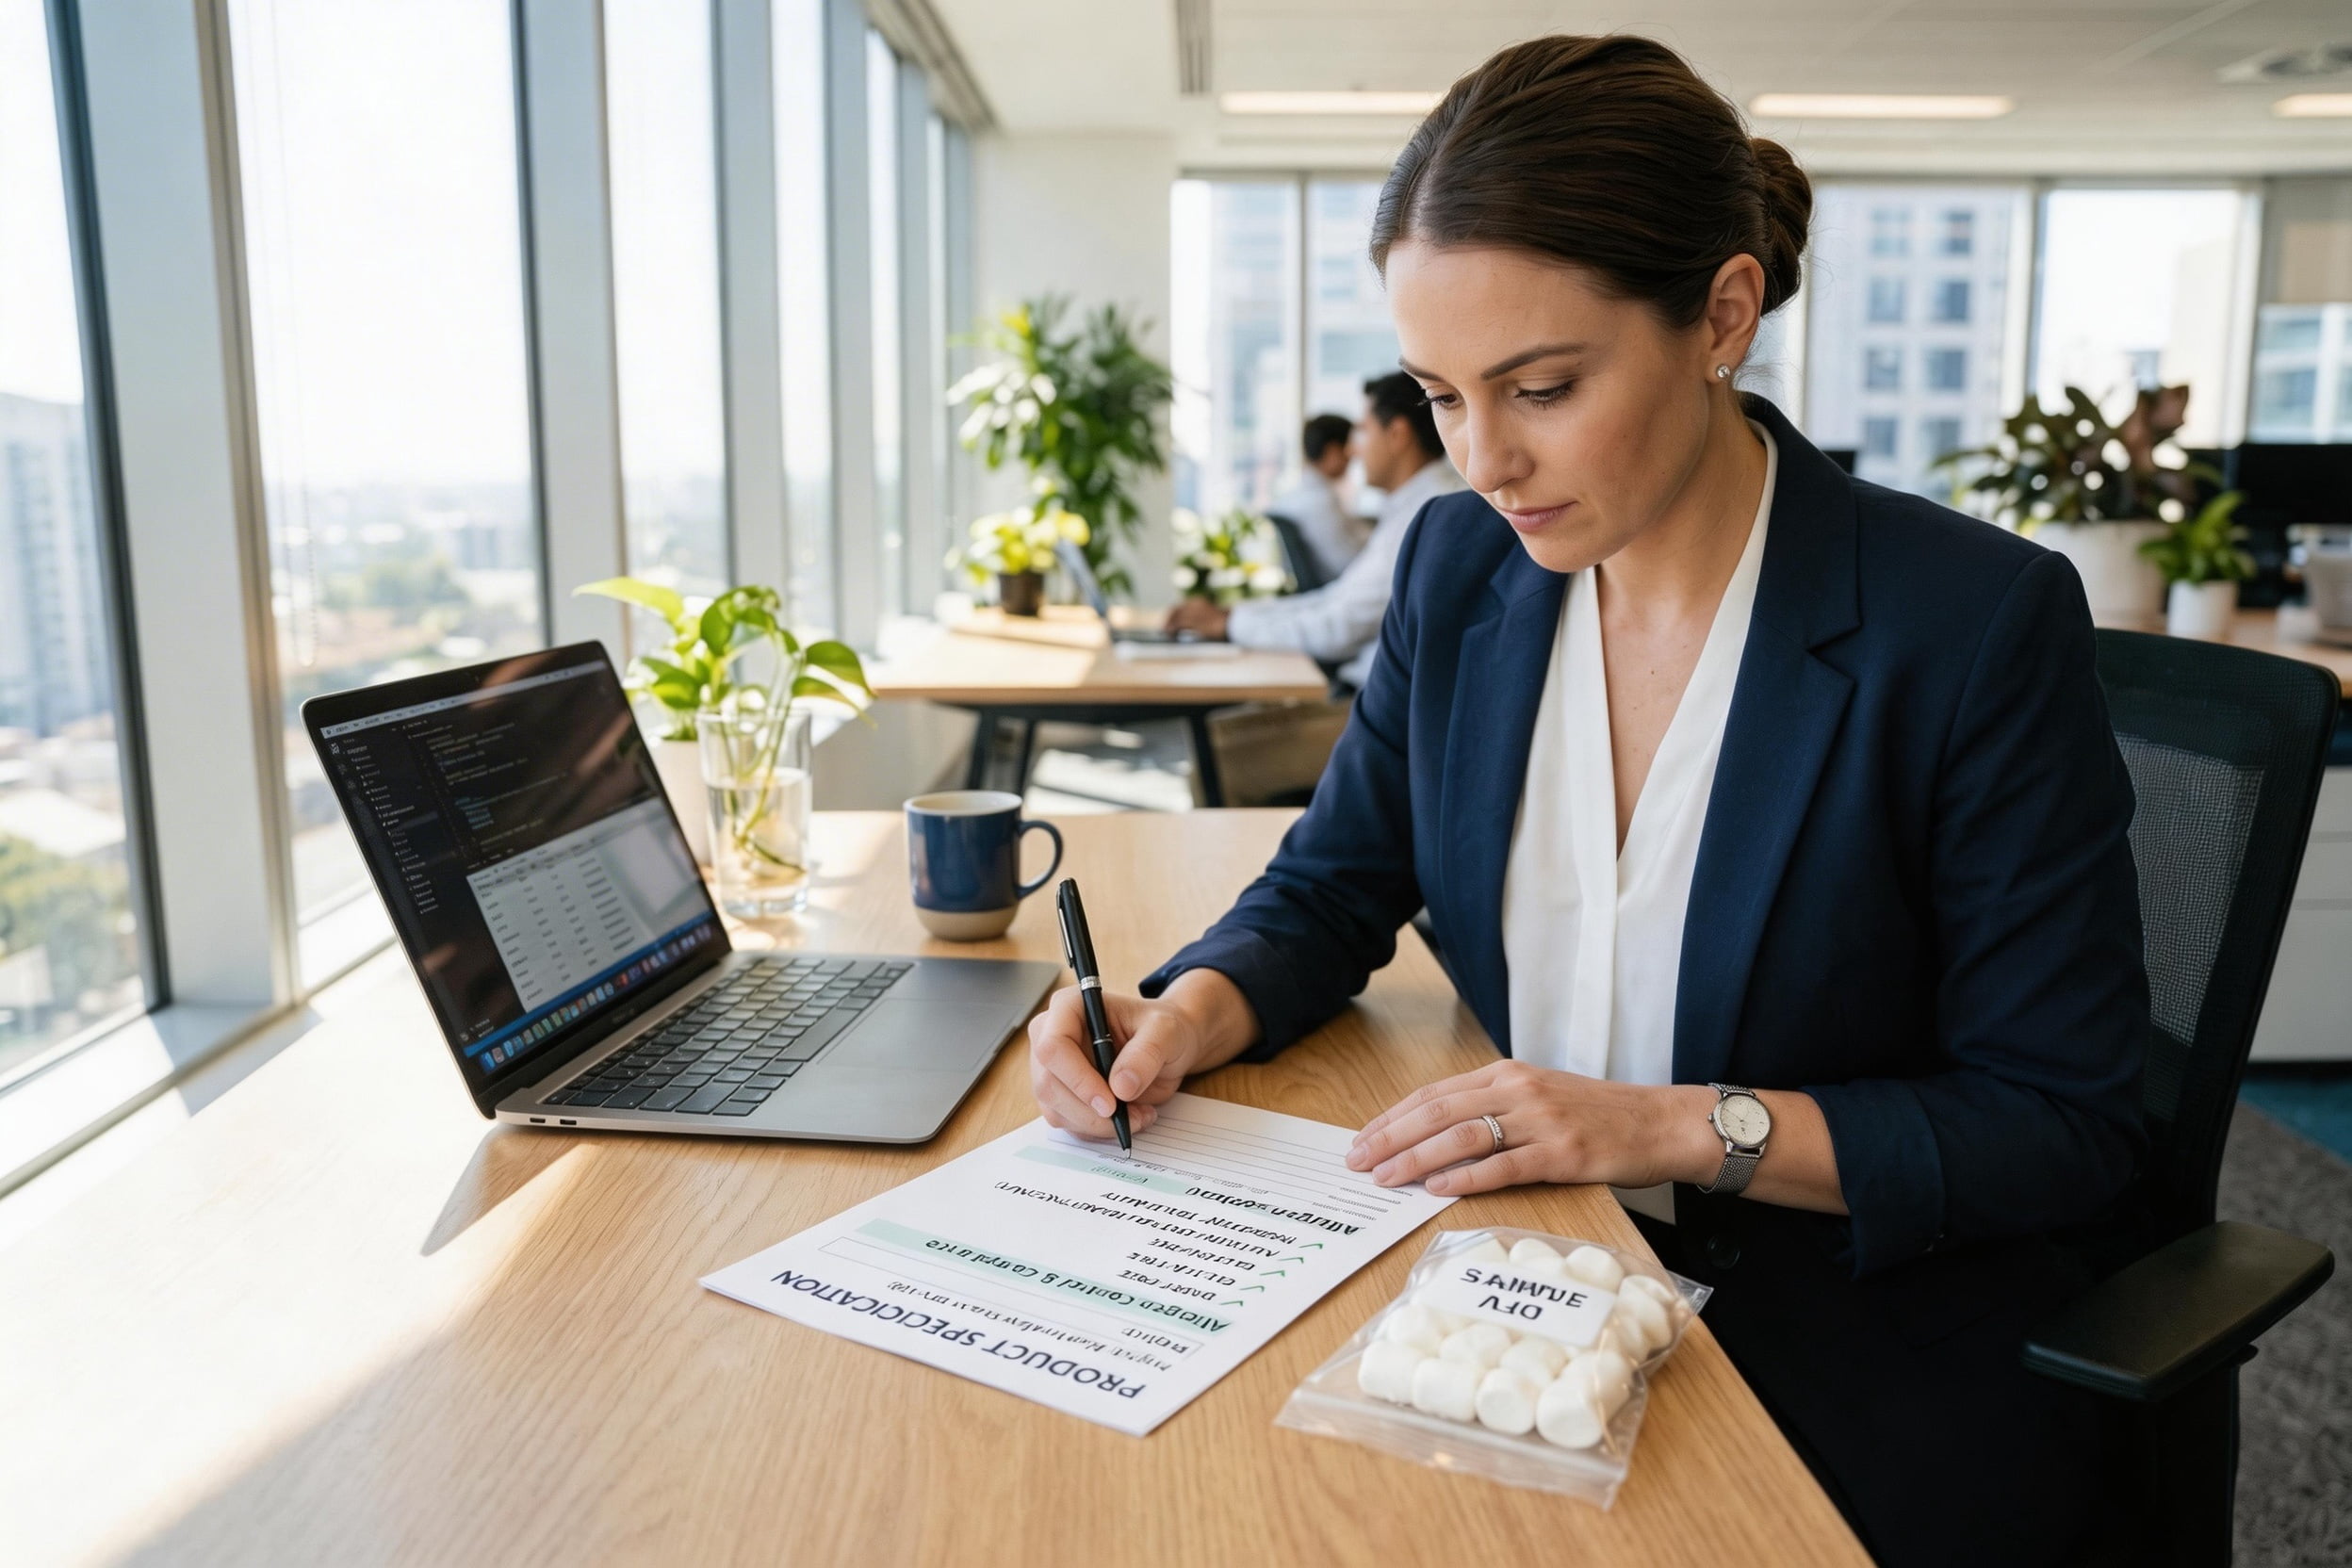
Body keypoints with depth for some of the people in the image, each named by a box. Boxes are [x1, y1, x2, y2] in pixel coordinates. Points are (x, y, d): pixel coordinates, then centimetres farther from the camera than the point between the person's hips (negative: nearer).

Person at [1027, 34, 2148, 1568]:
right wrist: (1183, 1017, -13)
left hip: (1866, 1362, -3)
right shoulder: (1462, 565, -2)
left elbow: (2065, 1129, -12)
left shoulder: (1978, 623, -16)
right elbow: (1331, 895, 8)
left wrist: (1676, 1127, -23)